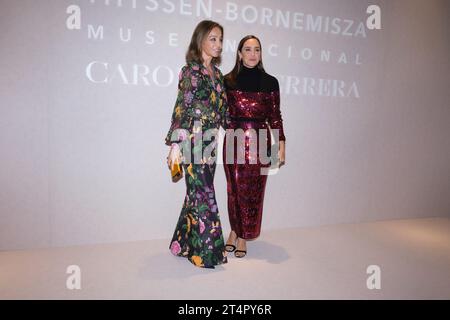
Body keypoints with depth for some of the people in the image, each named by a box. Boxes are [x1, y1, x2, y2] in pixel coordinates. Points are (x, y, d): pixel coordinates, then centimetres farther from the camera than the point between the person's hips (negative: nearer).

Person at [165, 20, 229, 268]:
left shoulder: (216, 73, 15)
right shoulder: (190, 70, -6)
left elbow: (222, 107, 21)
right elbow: (182, 108, -13)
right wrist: (175, 144, -19)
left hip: (210, 142, 7)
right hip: (193, 140, -7)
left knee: (199, 193, 12)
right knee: (203, 194, -4)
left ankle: (186, 244, 27)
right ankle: (205, 251, 9)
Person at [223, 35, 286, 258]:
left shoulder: (270, 82, 4)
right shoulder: (228, 81, 4)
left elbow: (275, 116, 3)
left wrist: (281, 145, -1)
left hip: (260, 142, 0)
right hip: (234, 141, 0)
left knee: (253, 191, 5)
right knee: (235, 189, 7)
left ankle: (243, 235, 21)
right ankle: (235, 230, 28)